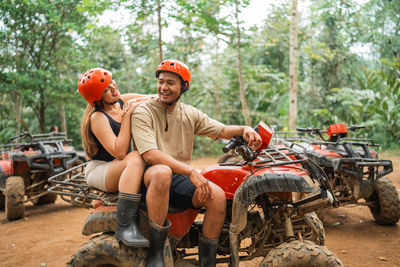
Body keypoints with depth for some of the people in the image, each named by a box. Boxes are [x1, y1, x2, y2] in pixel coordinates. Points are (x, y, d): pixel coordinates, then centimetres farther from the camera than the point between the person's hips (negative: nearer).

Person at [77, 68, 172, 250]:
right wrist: (127, 116, -22)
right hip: (99, 170, -6)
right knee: (135, 158, -38)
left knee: (163, 172, -23)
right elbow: (119, 153, -25)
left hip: (123, 170, 6)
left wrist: (137, 101, -5)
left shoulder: (123, 101, 6)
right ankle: (124, 227, -37)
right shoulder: (97, 117, -14)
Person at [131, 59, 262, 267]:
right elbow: (150, 155, -20)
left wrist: (244, 129, -7)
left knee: (218, 195, -19)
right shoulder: (143, 113, -7)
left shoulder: (189, 114, 12)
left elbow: (221, 130, 16)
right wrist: (191, 171, -27)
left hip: (180, 179, 5)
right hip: (149, 179, -4)